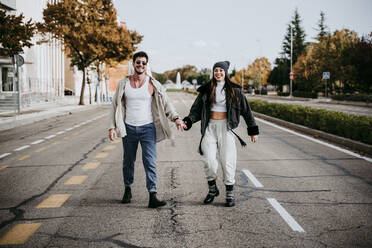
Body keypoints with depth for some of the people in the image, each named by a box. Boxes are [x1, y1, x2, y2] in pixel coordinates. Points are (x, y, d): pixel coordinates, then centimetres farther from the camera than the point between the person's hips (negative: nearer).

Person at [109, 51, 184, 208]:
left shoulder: (153, 84, -2)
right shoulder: (123, 84, 4)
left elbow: (165, 103, -2)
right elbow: (116, 106, 7)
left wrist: (176, 118, -17)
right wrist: (112, 127, 0)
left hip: (148, 128, -2)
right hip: (129, 128, 2)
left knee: (150, 162, -10)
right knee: (128, 161, 12)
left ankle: (152, 197, -12)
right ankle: (128, 190, 32)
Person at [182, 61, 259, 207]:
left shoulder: (234, 90, 5)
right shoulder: (206, 90, 8)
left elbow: (246, 110, 8)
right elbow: (197, 110, 7)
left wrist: (253, 130, 7)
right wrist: (187, 122, -12)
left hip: (226, 127, -1)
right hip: (210, 127, 1)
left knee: (227, 160, -5)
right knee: (209, 160, -10)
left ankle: (230, 194, 7)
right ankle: (212, 189, 11)